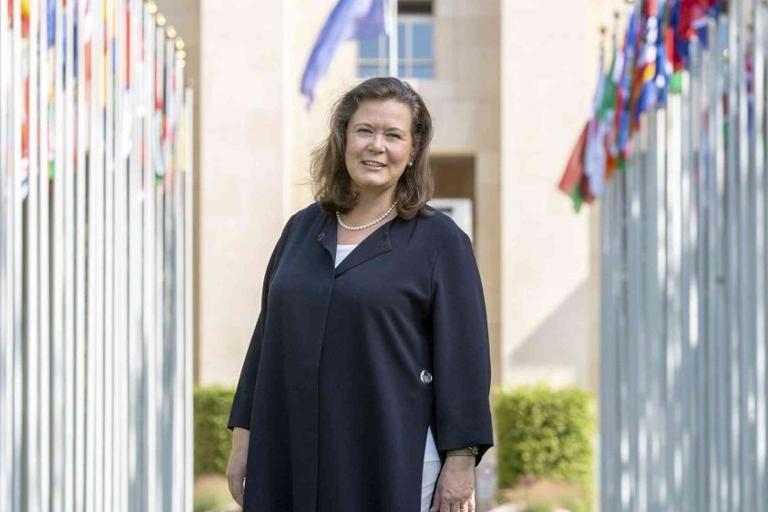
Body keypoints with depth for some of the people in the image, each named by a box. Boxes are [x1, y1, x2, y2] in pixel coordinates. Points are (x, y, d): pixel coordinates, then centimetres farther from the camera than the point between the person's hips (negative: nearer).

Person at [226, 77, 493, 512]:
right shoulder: (303, 228, 11)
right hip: (292, 456, 4)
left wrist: (460, 460, -11)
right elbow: (267, 337, 14)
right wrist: (244, 436, 10)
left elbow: (464, 356, -5)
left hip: (394, 460, -4)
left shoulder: (439, 240, -2)